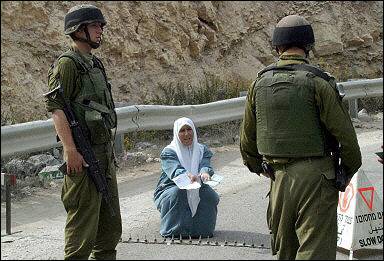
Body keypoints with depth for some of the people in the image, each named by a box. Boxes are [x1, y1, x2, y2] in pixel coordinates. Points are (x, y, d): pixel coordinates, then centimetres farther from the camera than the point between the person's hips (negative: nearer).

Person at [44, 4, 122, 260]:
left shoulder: (96, 64, 18)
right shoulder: (67, 64, -9)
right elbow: (56, 107, -18)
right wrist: (70, 150, -25)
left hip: (104, 153, 9)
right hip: (83, 154, -9)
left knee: (111, 225, 14)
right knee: (84, 220, -7)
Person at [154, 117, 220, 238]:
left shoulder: (202, 150, 5)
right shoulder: (168, 152, -8)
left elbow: (205, 165, -15)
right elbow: (174, 170, -27)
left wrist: (205, 173, -42)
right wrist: (187, 175, -51)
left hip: (196, 193, 3)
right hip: (169, 191, -3)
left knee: (209, 194, -24)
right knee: (178, 192, -34)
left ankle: (202, 228, -7)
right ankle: (175, 230, -21)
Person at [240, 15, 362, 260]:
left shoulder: (260, 83, 4)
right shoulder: (318, 81, -12)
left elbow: (247, 135, 13)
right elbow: (345, 133, -11)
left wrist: (254, 165, 29)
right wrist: (350, 168, 5)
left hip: (278, 177, 5)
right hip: (314, 176, -5)